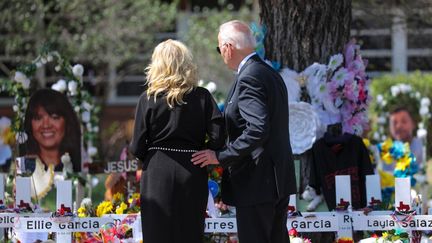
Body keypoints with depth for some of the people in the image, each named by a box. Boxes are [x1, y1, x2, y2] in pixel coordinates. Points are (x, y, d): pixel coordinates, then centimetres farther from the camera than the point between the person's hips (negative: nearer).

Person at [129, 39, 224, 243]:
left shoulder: (149, 98, -4)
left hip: (157, 174, -1)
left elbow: (137, 147, -4)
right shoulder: (202, 97, -2)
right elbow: (218, 136, -9)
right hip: (193, 176, 1)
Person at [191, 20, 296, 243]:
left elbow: (258, 130, -26)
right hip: (280, 180, 10)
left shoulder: (249, 79, -17)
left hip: (256, 182, -10)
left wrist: (221, 156, -20)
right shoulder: (271, 74, 14)